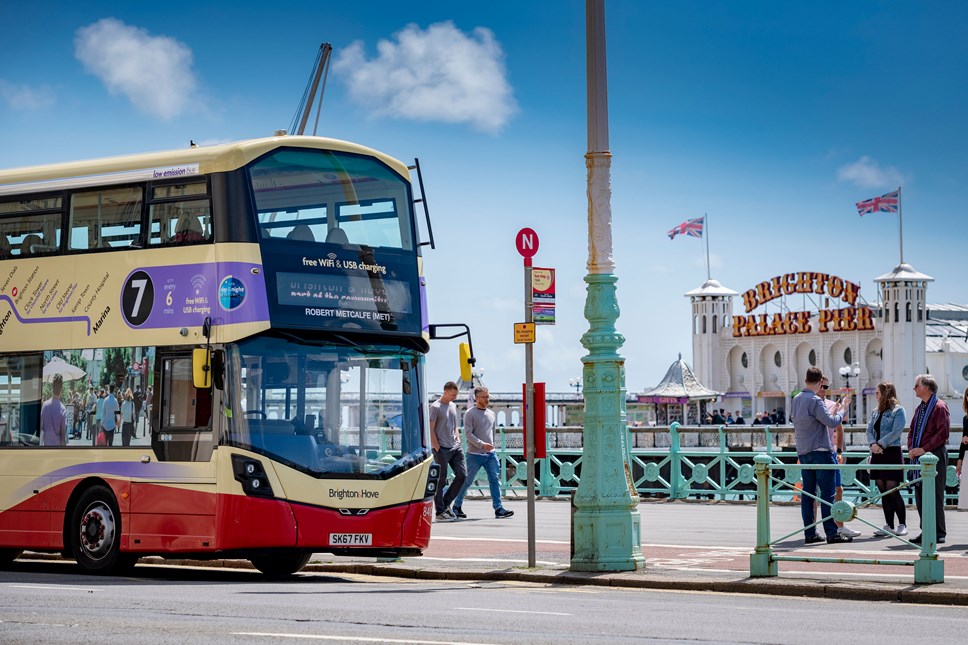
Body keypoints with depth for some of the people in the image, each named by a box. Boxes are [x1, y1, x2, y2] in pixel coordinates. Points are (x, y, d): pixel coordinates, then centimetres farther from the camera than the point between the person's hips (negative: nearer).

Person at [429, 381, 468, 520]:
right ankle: (440, 511, 4)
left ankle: (446, 502, 16)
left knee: (462, 475, 2)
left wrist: (458, 441, 12)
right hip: (442, 449, -7)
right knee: (441, 480, -2)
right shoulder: (435, 407, -8)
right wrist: (437, 449, -14)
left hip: (455, 448, 7)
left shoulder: (453, 406, 16)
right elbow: (430, 430, -11)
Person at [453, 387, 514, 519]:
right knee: (467, 481, 4)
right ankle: (457, 506, 18)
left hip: (490, 453, 5)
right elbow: (468, 433, -12)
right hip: (474, 454, -5)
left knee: (495, 480, -4)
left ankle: (498, 508, -6)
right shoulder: (470, 413, -6)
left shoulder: (491, 414, 14)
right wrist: (482, 444, -22)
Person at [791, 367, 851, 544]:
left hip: (803, 452, 8)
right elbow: (831, 422, -18)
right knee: (827, 494, -5)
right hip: (820, 451, -8)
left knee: (808, 493, 9)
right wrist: (842, 410, 0)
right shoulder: (815, 401, -15)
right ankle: (832, 533, -7)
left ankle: (809, 533, 9)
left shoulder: (796, 400, 10)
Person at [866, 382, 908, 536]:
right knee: (883, 491, 6)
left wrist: (880, 444, -16)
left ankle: (902, 525, 1)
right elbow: (869, 430, 10)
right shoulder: (876, 412, 16)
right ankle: (889, 526, 11)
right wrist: (873, 444, -9)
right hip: (878, 454, 7)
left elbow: (896, 431, -14)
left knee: (892, 490, -8)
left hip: (892, 453, -7)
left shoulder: (898, 411, -4)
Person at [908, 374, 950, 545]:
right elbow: (912, 431, 23)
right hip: (919, 457, 9)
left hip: (934, 456, -9)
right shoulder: (920, 408, 18)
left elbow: (943, 433, -16)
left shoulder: (939, 407, -9)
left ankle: (939, 533, -4)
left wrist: (924, 449, -17)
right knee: (920, 496, 8)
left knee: (935, 496, -7)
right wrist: (911, 449, 5)